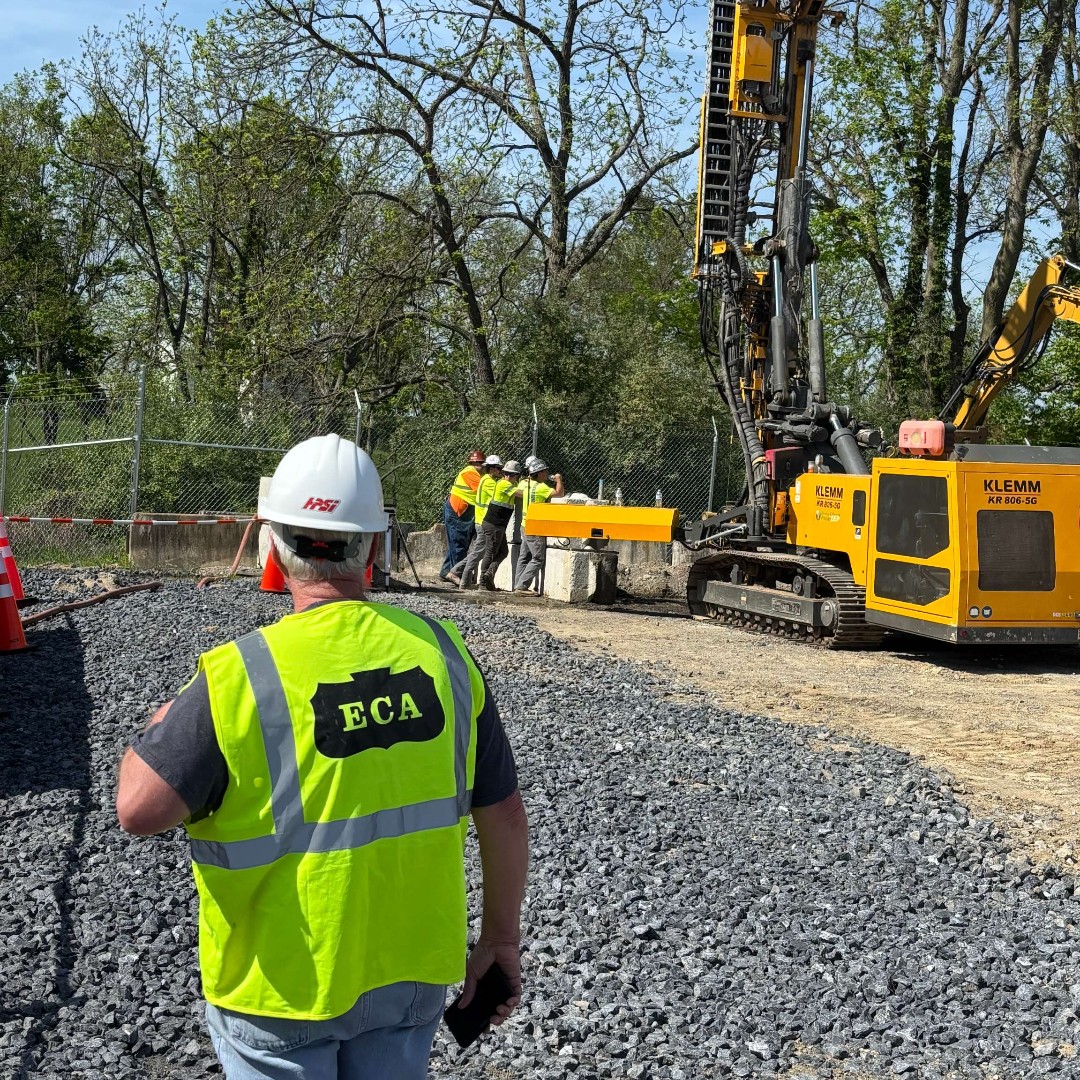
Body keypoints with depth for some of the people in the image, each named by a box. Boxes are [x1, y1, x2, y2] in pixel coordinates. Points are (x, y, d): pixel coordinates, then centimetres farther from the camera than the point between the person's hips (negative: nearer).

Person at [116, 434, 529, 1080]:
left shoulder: (242, 676, -21)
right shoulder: (442, 652, -9)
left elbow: (140, 811, -19)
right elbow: (505, 815, -3)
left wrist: (156, 732, 3)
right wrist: (502, 939, 11)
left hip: (283, 983, -3)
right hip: (411, 977, 3)